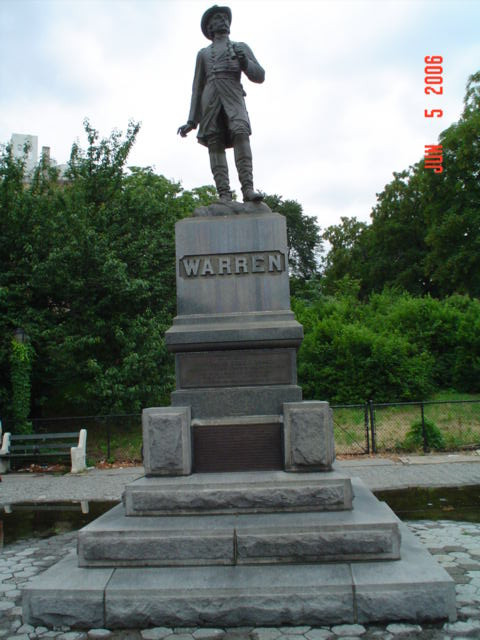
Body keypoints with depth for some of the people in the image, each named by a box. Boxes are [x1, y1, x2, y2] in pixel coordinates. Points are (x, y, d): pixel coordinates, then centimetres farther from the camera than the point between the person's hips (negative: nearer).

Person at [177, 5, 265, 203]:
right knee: (215, 144, -14)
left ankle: (248, 188, -35)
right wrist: (192, 121, 12)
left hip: (233, 97, -1)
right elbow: (197, 88, 21)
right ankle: (224, 195, -22)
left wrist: (244, 62, -5)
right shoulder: (203, 54, 26)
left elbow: (259, 76, 16)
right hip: (210, 100, 2)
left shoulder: (241, 47, 24)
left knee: (241, 134, -26)